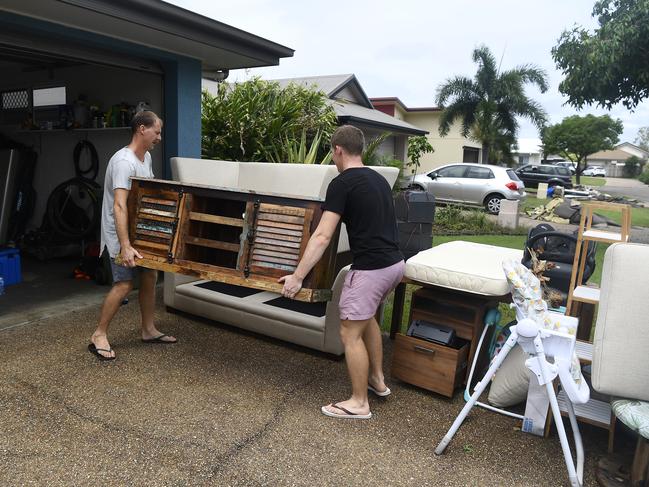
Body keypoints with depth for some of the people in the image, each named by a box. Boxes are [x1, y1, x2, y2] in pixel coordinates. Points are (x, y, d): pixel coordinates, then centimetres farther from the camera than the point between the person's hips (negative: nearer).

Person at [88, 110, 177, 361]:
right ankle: (99, 335, 4)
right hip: (120, 233, -9)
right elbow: (119, 206, -33)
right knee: (124, 283, -12)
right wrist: (125, 246, -38)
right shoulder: (124, 161, -24)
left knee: (150, 276, 10)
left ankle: (149, 330, 21)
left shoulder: (146, 157, 7)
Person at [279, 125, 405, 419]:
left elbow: (322, 237, -17)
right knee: (367, 317, 28)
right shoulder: (378, 179, 14)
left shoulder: (342, 183, -11)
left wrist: (297, 277, -15)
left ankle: (359, 403, 17)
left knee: (350, 333, 5)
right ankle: (377, 380, 38)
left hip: (371, 268, -9)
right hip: (395, 263, 9)